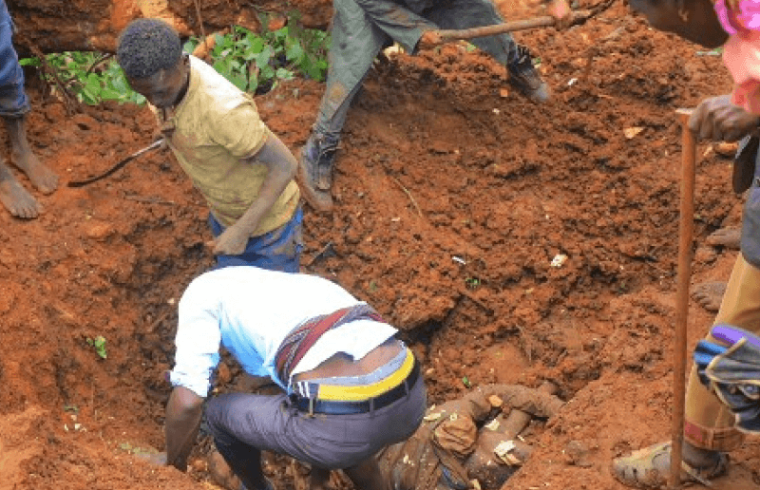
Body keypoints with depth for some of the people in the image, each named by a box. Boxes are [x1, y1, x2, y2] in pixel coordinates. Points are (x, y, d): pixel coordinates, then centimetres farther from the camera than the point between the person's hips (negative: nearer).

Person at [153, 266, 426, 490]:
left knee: (219, 412, 24)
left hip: (341, 421, -7)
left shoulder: (204, 290, 16)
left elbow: (187, 400, 5)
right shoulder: (301, 284, 35)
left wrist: (174, 462, 26)